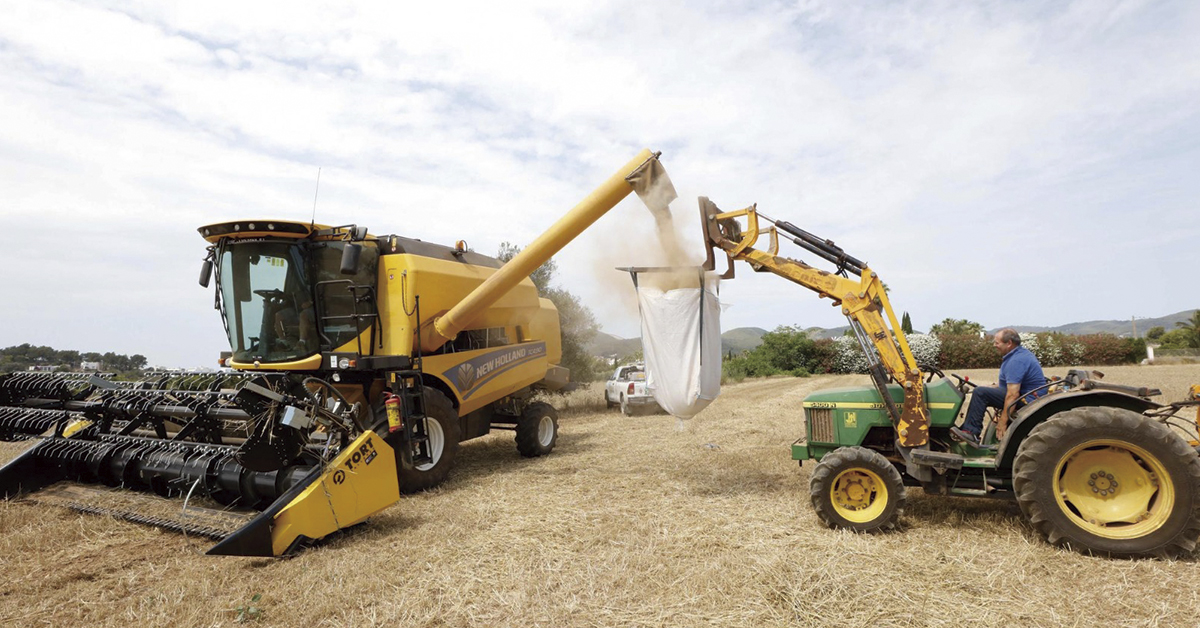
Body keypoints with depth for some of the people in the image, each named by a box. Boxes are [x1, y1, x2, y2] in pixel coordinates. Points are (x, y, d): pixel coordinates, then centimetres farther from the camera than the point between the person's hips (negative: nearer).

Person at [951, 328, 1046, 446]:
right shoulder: (1022, 353, 12)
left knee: (980, 393, -20)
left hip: (1027, 400, -11)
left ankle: (971, 432, -19)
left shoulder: (1016, 361, -22)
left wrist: (1003, 421, -26)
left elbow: (1013, 394, -28)